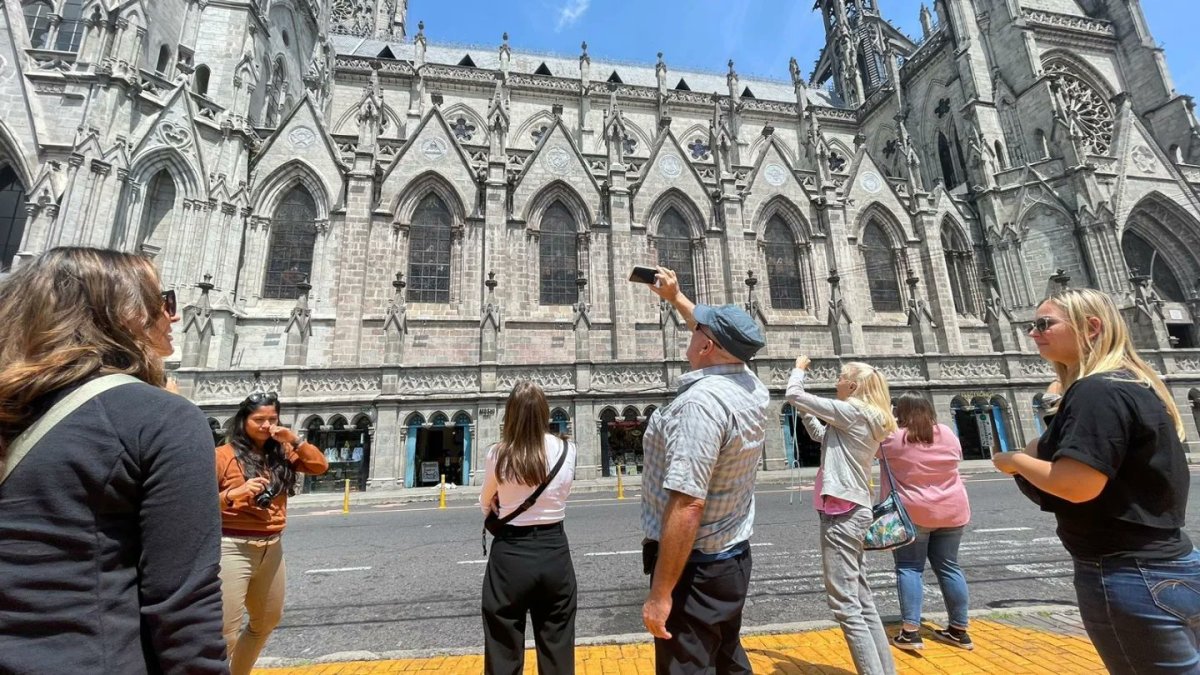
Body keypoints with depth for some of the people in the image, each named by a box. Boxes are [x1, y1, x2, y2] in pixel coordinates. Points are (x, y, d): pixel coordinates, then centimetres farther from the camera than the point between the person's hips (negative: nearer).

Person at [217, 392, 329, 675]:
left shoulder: (281, 452, 4)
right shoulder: (224, 455, -9)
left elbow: (320, 466, 0)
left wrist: (295, 440, -9)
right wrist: (235, 494, -28)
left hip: (272, 548, 6)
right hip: (234, 549, -6)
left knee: (268, 621, 23)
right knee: (226, 633, -5)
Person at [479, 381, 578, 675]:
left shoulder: (498, 454, -13)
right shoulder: (566, 450, -9)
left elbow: (486, 504, 6)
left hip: (510, 554, -1)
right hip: (554, 552, 2)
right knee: (558, 648, 19)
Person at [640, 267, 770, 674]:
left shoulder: (701, 401, -28)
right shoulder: (752, 388, -2)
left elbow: (687, 506, -32)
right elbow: (722, 341, 19)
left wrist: (660, 593, -24)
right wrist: (675, 298, 26)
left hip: (696, 568, -9)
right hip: (734, 558, 9)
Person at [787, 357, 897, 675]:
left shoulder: (853, 411, -14)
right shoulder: (865, 419, 13)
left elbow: (793, 395, -12)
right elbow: (819, 434, 24)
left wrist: (799, 368, 6)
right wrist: (805, 411, 20)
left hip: (842, 512, -10)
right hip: (852, 512, 10)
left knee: (844, 601, -4)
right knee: (860, 598, 17)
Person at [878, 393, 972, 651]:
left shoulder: (892, 437, -14)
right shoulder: (948, 434, 1)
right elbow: (956, 459, 18)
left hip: (910, 513, -4)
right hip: (951, 511, 5)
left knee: (909, 568, 1)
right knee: (948, 567, 14)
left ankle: (910, 632, -1)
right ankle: (960, 630, 23)